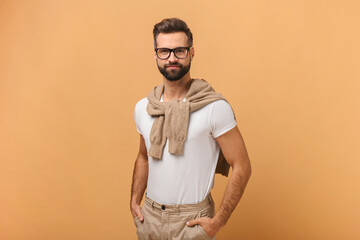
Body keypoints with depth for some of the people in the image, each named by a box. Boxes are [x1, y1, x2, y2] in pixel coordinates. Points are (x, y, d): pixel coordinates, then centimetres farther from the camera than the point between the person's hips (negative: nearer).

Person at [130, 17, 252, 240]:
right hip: (149, 215, 5)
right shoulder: (142, 108, 1)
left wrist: (218, 221, -14)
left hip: (191, 220, -4)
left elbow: (242, 167, -13)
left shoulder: (215, 107, -16)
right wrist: (135, 201, 7)